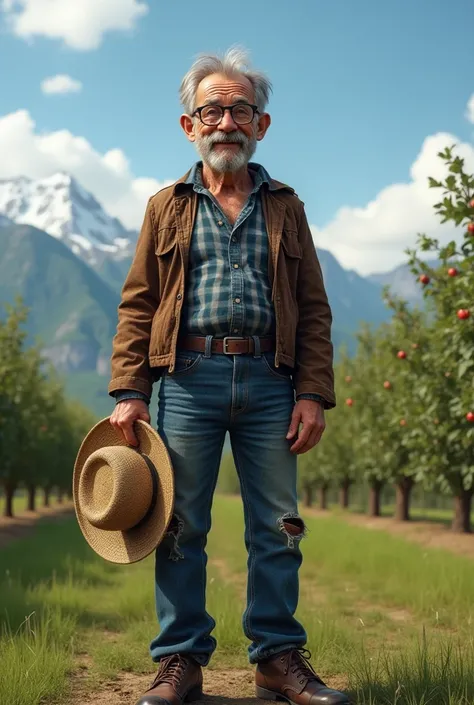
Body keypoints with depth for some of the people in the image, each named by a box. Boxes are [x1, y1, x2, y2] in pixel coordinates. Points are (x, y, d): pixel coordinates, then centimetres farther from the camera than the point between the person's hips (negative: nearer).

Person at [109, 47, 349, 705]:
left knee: (276, 526, 3)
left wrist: (313, 393, 0)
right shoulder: (167, 207, 13)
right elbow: (137, 305, 8)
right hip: (188, 378, 0)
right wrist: (129, 391, -3)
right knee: (180, 526, 1)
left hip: (269, 383, 1)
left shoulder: (285, 208, 15)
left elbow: (314, 309, 11)